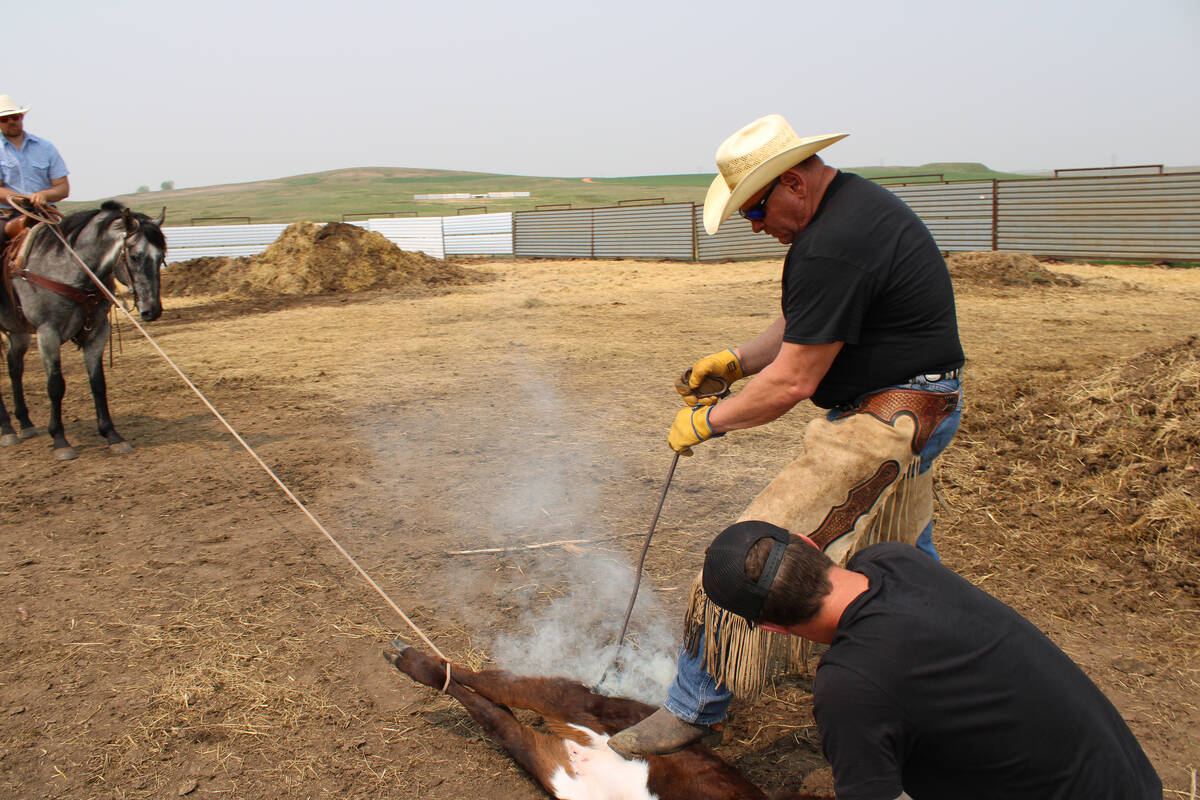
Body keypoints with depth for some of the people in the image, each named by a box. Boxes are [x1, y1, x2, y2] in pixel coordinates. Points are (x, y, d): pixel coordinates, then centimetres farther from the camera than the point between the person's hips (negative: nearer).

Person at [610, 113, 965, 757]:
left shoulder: (831, 248, -25)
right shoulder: (854, 201, 9)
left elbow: (793, 381, -22)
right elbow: (801, 324, 16)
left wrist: (708, 420, -10)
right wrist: (735, 361, 6)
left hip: (884, 421, -11)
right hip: (921, 407, 11)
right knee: (898, 540, 31)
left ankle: (694, 709, 0)